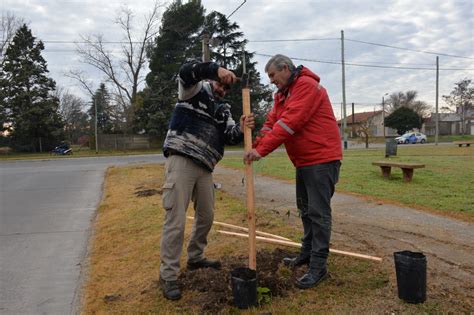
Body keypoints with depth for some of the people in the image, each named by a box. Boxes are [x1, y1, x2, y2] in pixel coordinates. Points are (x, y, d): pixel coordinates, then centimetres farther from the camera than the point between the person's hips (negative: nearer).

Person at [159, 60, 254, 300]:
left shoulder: (224, 109, 20)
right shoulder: (195, 90, 7)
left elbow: (229, 136, 4)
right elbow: (185, 71, -16)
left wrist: (241, 129, -18)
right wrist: (216, 69, -25)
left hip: (204, 167, 7)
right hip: (180, 161, -7)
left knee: (206, 216, 16)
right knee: (176, 220, -8)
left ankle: (195, 258, 37)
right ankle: (168, 276, 2)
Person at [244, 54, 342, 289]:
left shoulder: (307, 85, -15)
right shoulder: (282, 94, 15)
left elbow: (290, 122, -26)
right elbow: (271, 122, 4)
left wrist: (262, 150, -28)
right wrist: (255, 146, -13)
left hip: (321, 159, -10)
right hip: (303, 161, 10)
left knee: (318, 212, -7)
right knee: (305, 208, 18)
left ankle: (318, 266, 1)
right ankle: (307, 253, 32)